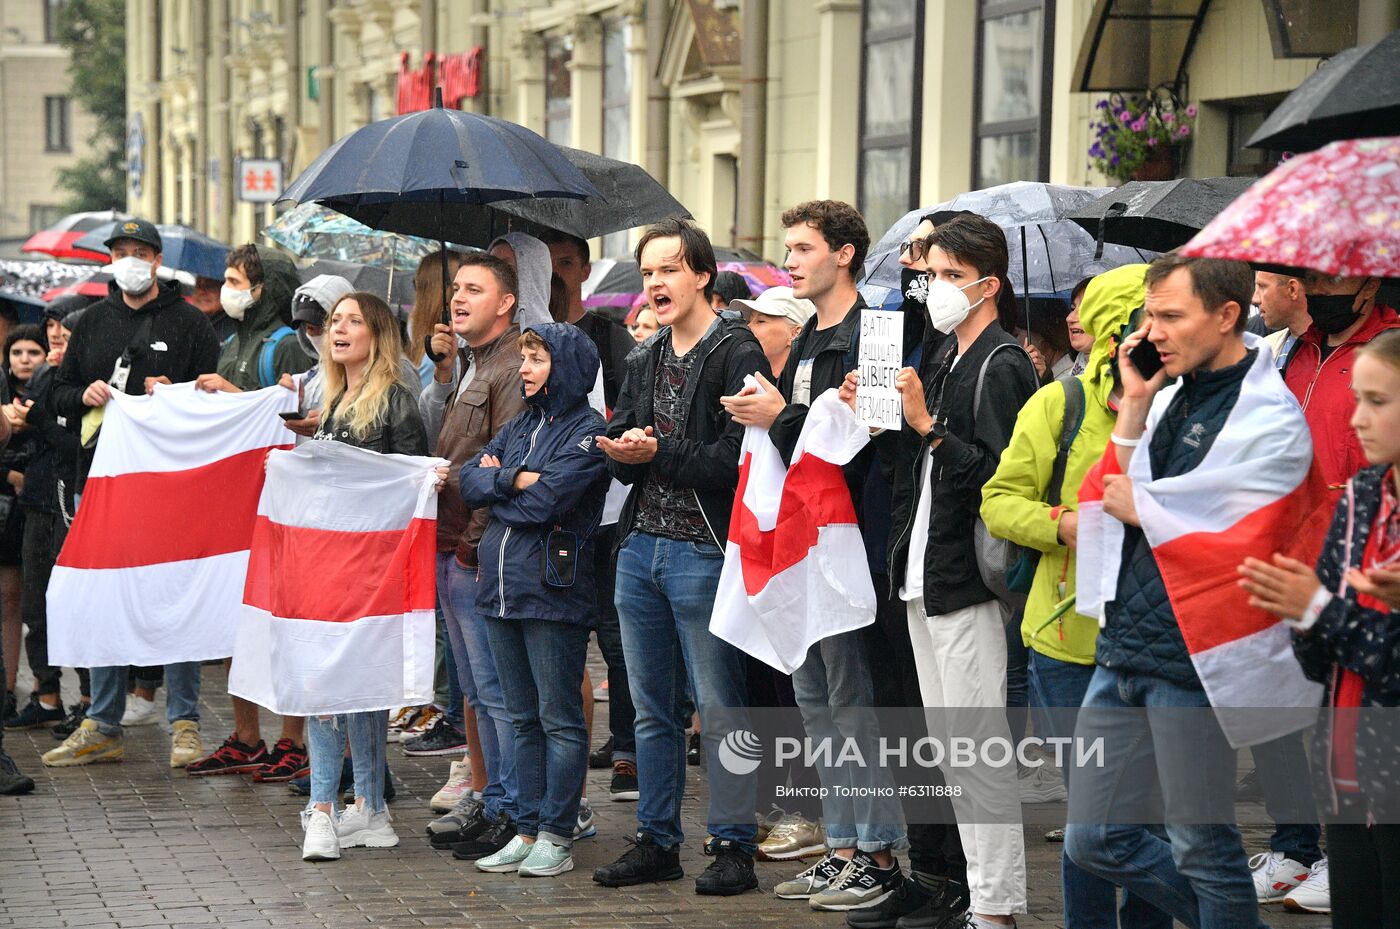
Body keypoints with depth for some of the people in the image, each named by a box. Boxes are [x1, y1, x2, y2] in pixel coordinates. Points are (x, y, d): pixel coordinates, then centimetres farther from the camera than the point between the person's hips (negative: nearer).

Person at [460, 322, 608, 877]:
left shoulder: (588, 429, -7)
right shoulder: (521, 424, 17)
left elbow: (546, 499, -18)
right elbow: (470, 481, 8)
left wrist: (496, 480, -3)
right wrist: (516, 478, -8)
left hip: (552, 589, -8)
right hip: (501, 584, 8)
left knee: (559, 719, -1)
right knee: (523, 719, 12)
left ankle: (557, 837, 3)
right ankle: (527, 831, 17)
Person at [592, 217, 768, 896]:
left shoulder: (738, 356, -9)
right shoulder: (644, 362, 16)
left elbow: (736, 460, -18)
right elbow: (616, 455, 12)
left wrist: (659, 453, -14)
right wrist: (629, 453, -10)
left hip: (703, 552, -7)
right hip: (641, 548, 7)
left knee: (718, 709, -1)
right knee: (652, 708, 13)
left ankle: (733, 846, 7)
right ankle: (657, 841, 21)